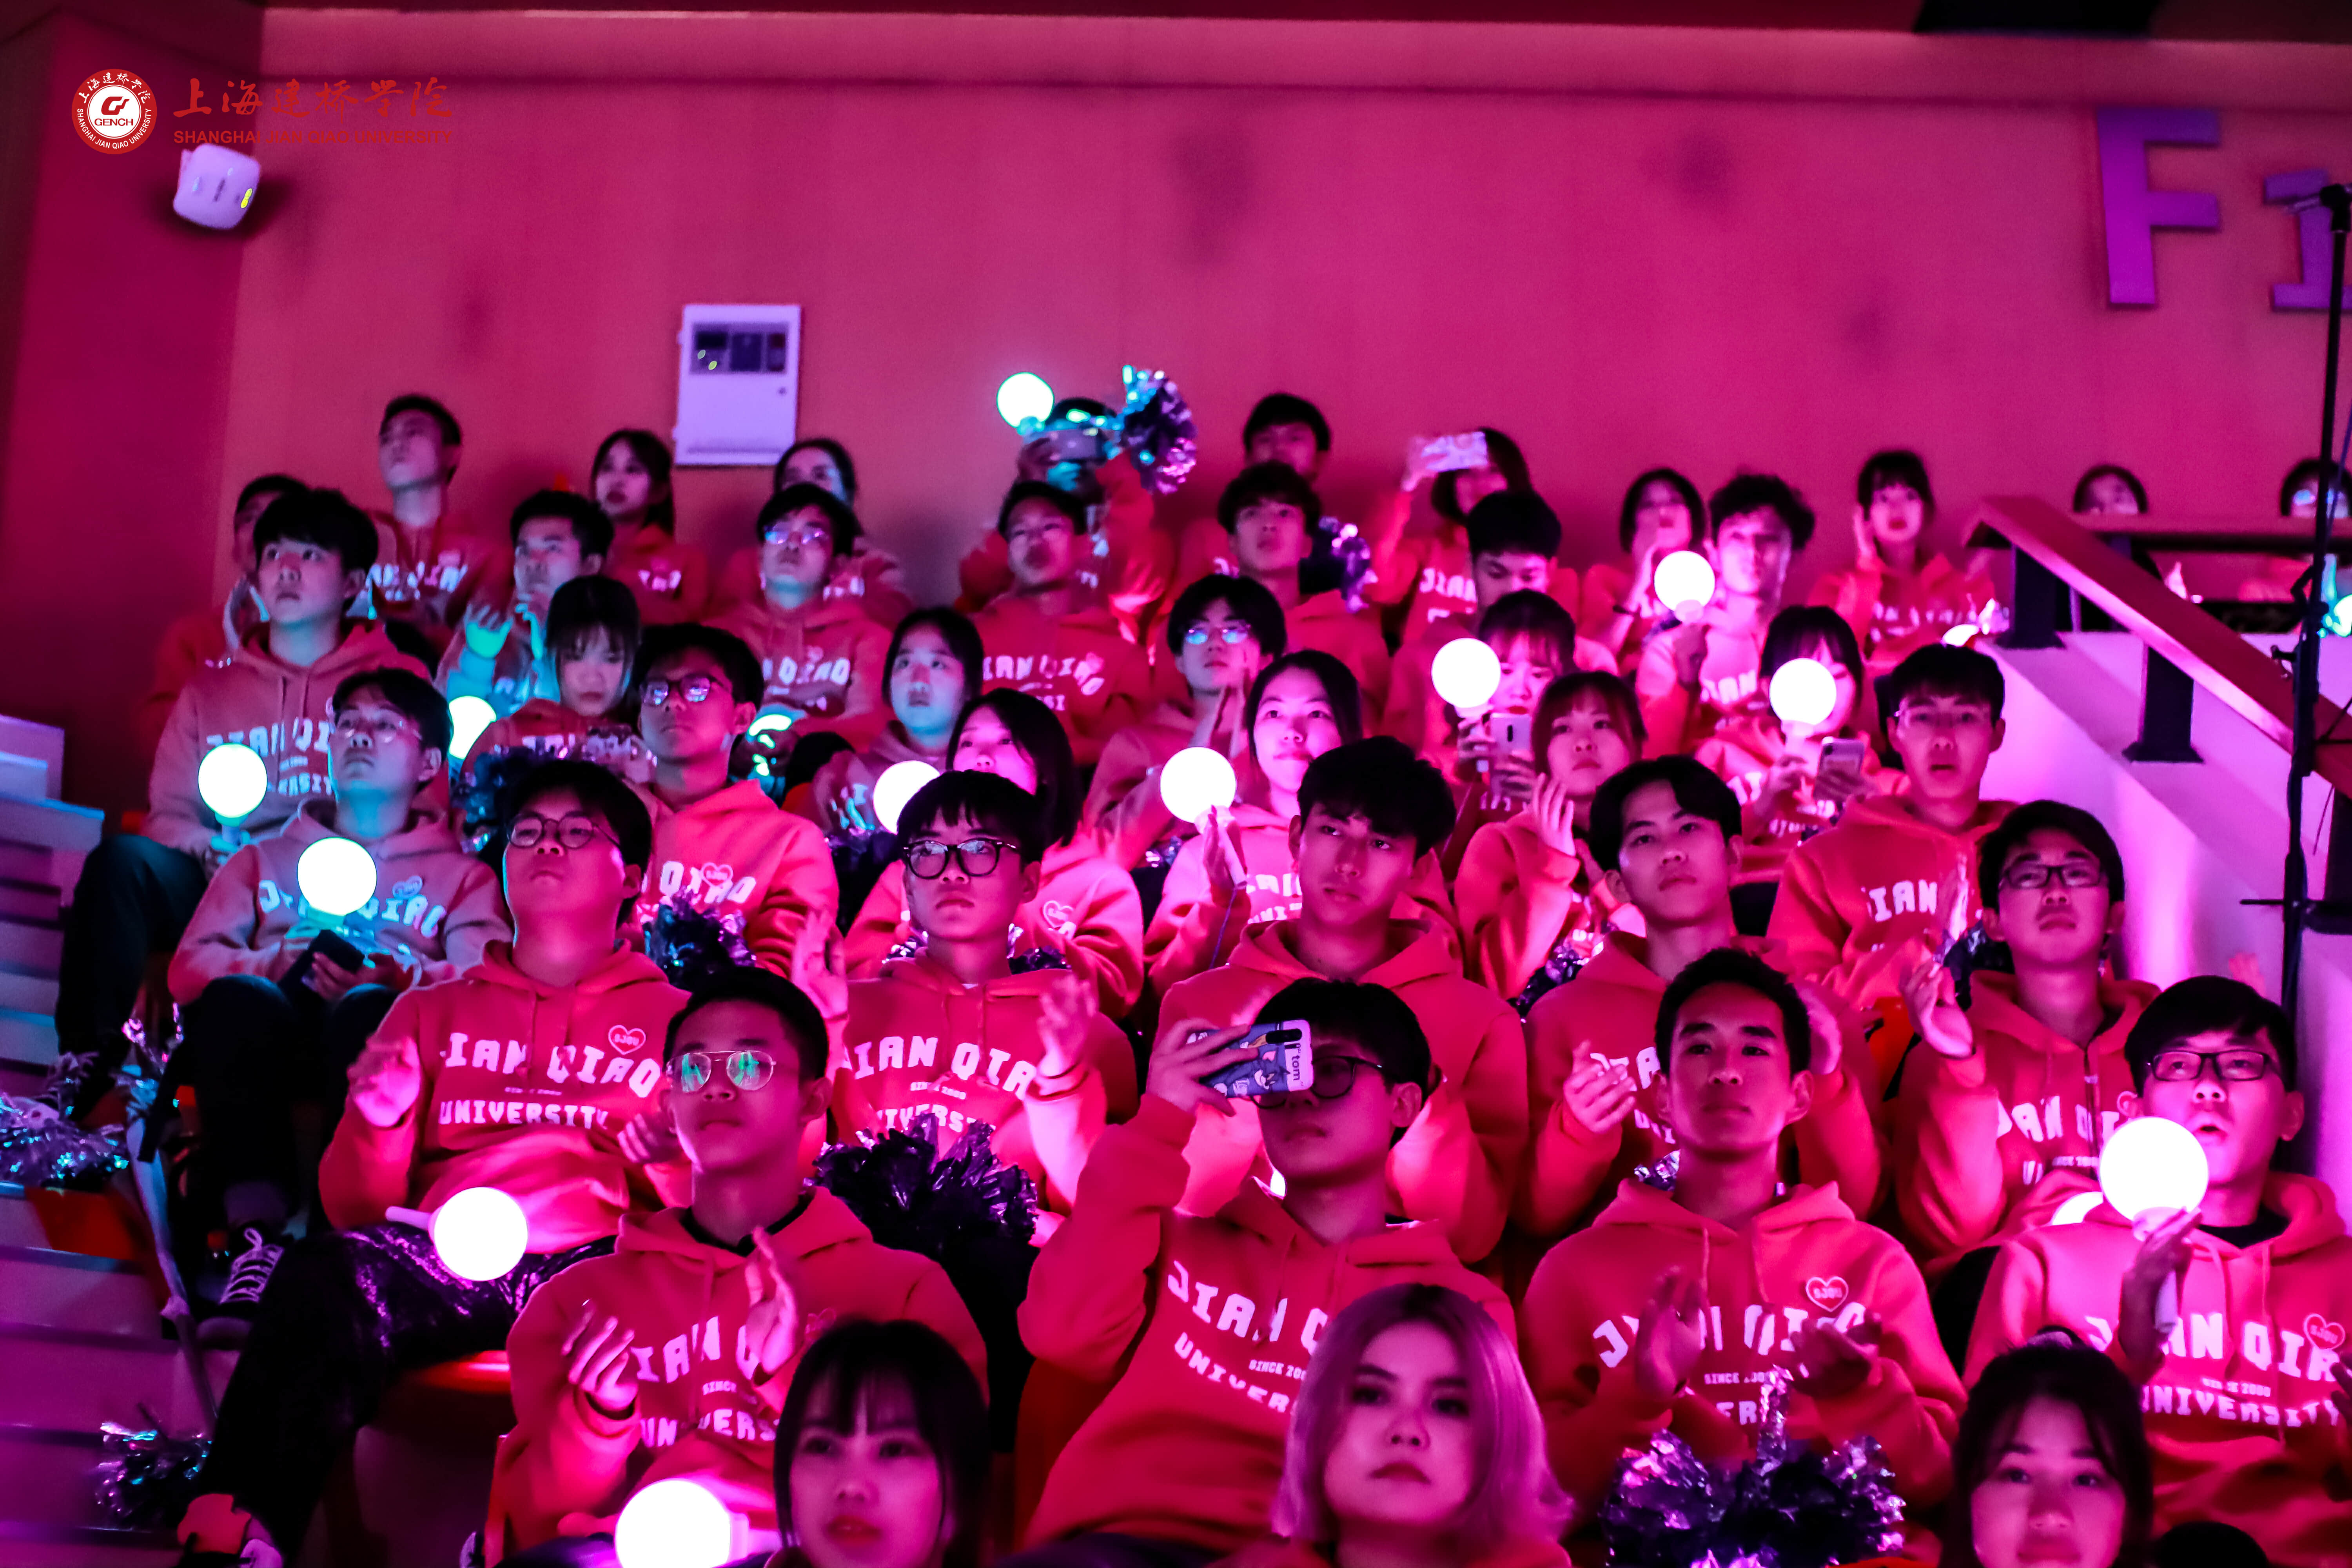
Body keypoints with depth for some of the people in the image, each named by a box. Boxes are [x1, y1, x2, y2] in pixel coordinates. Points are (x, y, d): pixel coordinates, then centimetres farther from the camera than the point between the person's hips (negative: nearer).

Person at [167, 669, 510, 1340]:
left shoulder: (462, 875, 27)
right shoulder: (265, 858, 33)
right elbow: (189, 966, 15)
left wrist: (397, 980, -18)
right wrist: (274, 965, -7)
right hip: (268, 1043, 2)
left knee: (368, 1010, -37)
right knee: (237, 1000, -34)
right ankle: (255, 1240, -44)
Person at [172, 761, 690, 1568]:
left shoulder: (676, 1019, 20)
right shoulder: (432, 1011, 27)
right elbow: (357, 1211, 19)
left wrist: (671, 1164, -9)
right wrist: (377, 1127, -2)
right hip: (447, 1259, 2)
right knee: (328, 1272, -33)